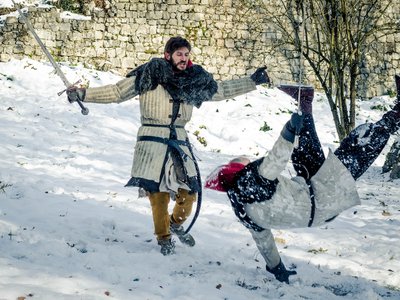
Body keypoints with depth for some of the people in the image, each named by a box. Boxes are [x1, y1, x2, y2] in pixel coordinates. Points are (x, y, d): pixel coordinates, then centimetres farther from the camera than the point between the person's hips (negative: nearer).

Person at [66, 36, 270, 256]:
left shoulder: (196, 79, 8)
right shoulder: (150, 75, -6)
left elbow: (222, 90, 22)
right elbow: (117, 92, -3)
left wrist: (252, 81, 21)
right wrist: (82, 94, -9)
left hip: (179, 142, 4)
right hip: (153, 141, -4)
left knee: (189, 191, 0)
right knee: (158, 193, -6)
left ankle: (176, 224, 30)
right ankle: (163, 238, 15)